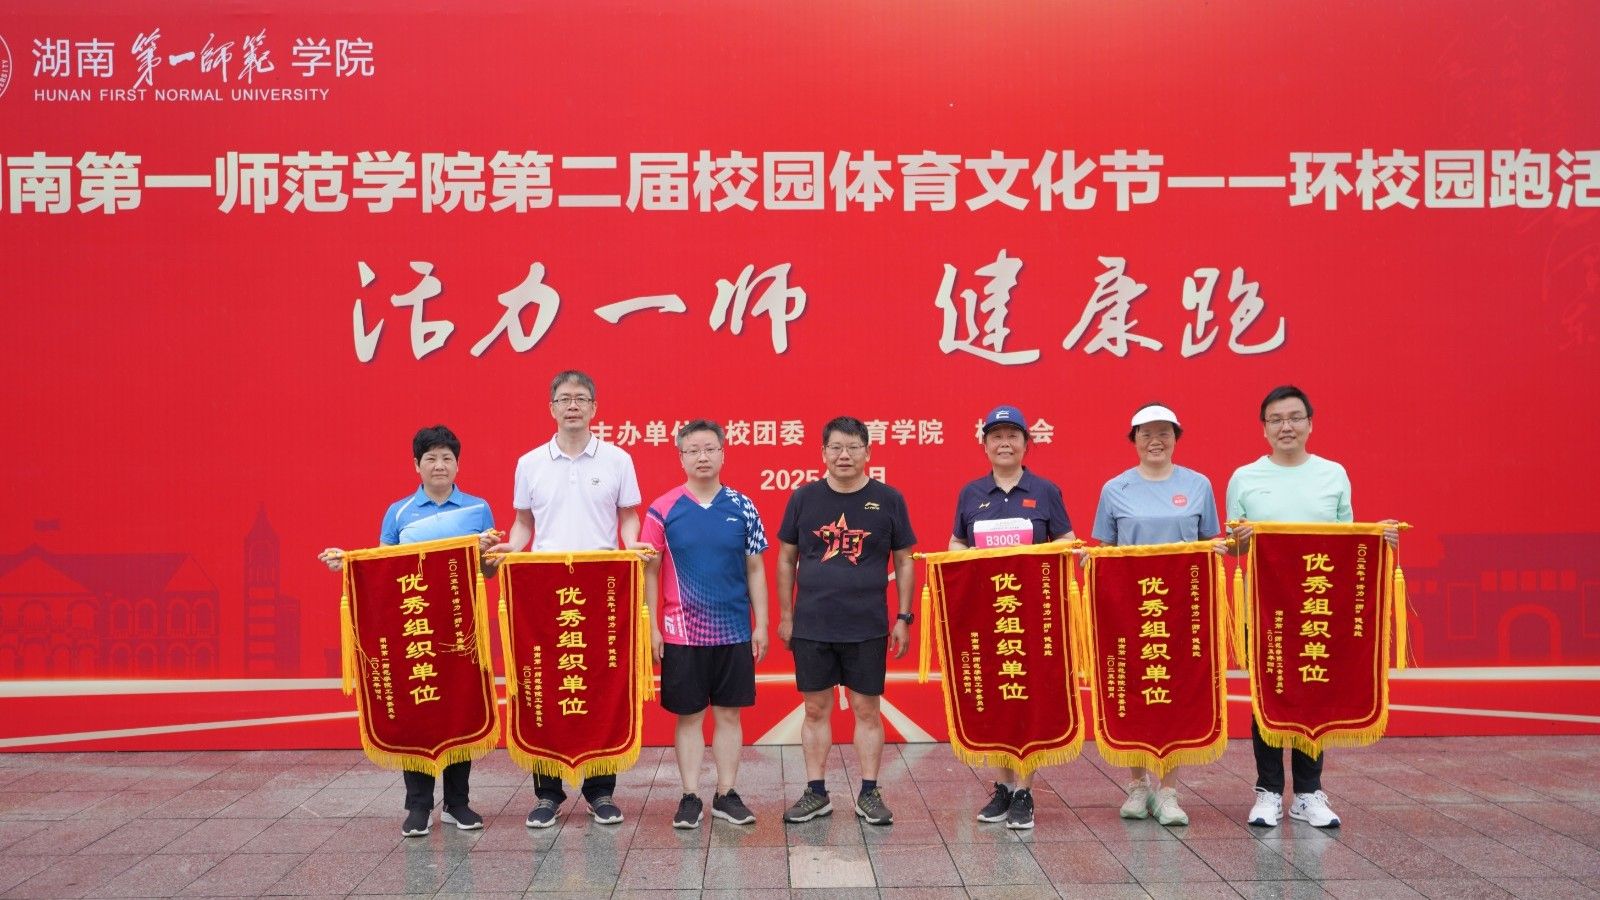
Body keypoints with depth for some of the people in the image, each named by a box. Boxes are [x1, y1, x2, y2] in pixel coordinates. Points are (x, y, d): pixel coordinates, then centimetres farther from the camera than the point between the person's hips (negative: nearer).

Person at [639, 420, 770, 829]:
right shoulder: (663, 510, -2)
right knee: (689, 716, 6)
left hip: (735, 631, 1)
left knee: (728, 714, 8)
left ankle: (726, 794, 19)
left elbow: (755, 569, 7)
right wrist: (651, 627, -3)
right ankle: (690, 797, 16)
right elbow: (650, 572, 1)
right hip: (681, 633, -1)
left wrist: (761, 624, 3)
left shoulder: (742, 507, 2)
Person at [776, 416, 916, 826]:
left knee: (867, 710, 6)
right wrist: (786, 615, 5)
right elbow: (786, 559, 8)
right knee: (816, 709, 8)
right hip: (811, 626, 1)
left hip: (868, 627, -1)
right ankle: (816, 793, 19)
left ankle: (869, 794, 17)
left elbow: (903, 562, 5)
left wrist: (903, 617, 1)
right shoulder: (804, 499, 3)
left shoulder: (888, 500, 1)